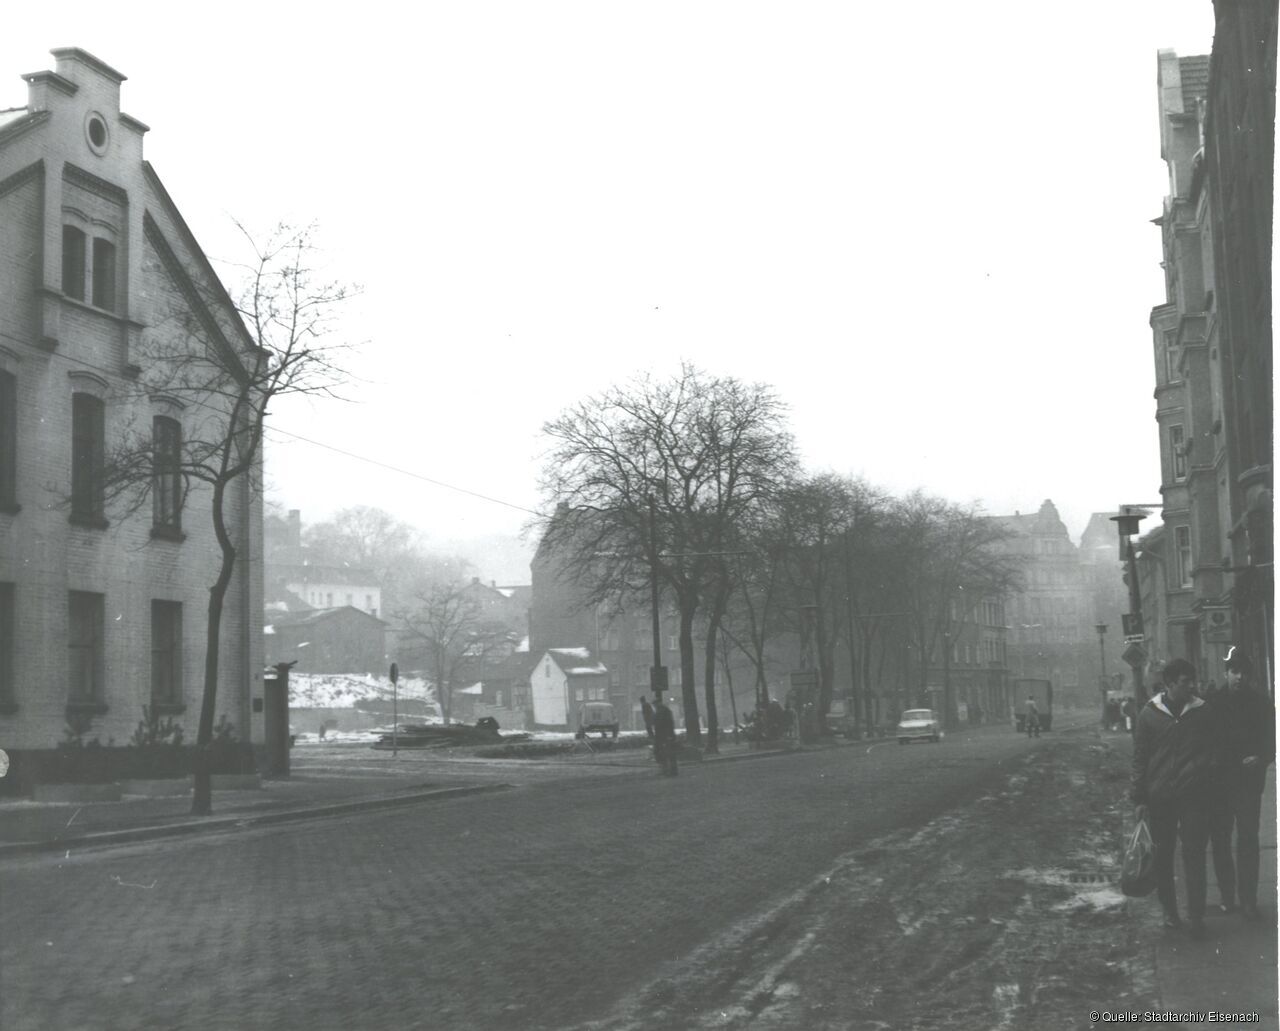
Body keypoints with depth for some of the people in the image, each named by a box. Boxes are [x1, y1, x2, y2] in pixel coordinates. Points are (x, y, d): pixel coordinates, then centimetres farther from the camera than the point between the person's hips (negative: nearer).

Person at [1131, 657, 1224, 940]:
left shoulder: (1204, 713, 2)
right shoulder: (1150, 714, 0)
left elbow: (1215, 755, 7)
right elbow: (1140, 758, 3)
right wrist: (1138, 798, 0)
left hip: (1194, 797, 0)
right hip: (1159, 798, 1)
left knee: (1194, 855, -1)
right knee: (1162, 856, 7)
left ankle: (1196, 917, 4)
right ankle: (1169, 911, 21)